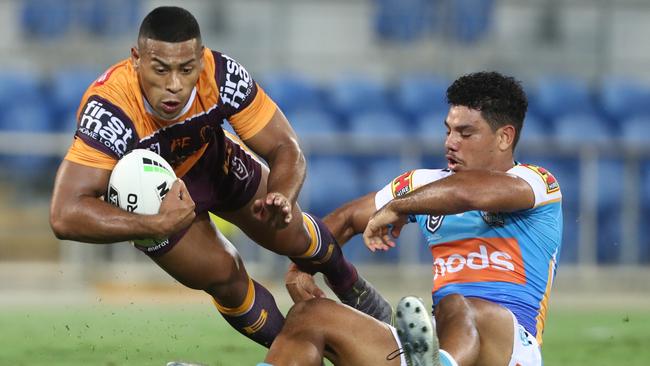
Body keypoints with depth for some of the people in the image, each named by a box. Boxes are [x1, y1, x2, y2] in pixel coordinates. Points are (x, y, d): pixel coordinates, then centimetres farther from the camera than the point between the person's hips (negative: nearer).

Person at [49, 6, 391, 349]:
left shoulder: (222, 75, -35)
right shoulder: (110, 112, -45)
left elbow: (285, 148, -24)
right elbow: (65, 216, -50)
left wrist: (281, 199, -46)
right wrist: (158, 225, -55)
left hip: (212, 157, 3)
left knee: (294, 236, 11)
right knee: (225, 277, -7)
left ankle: (350, 286, 47)